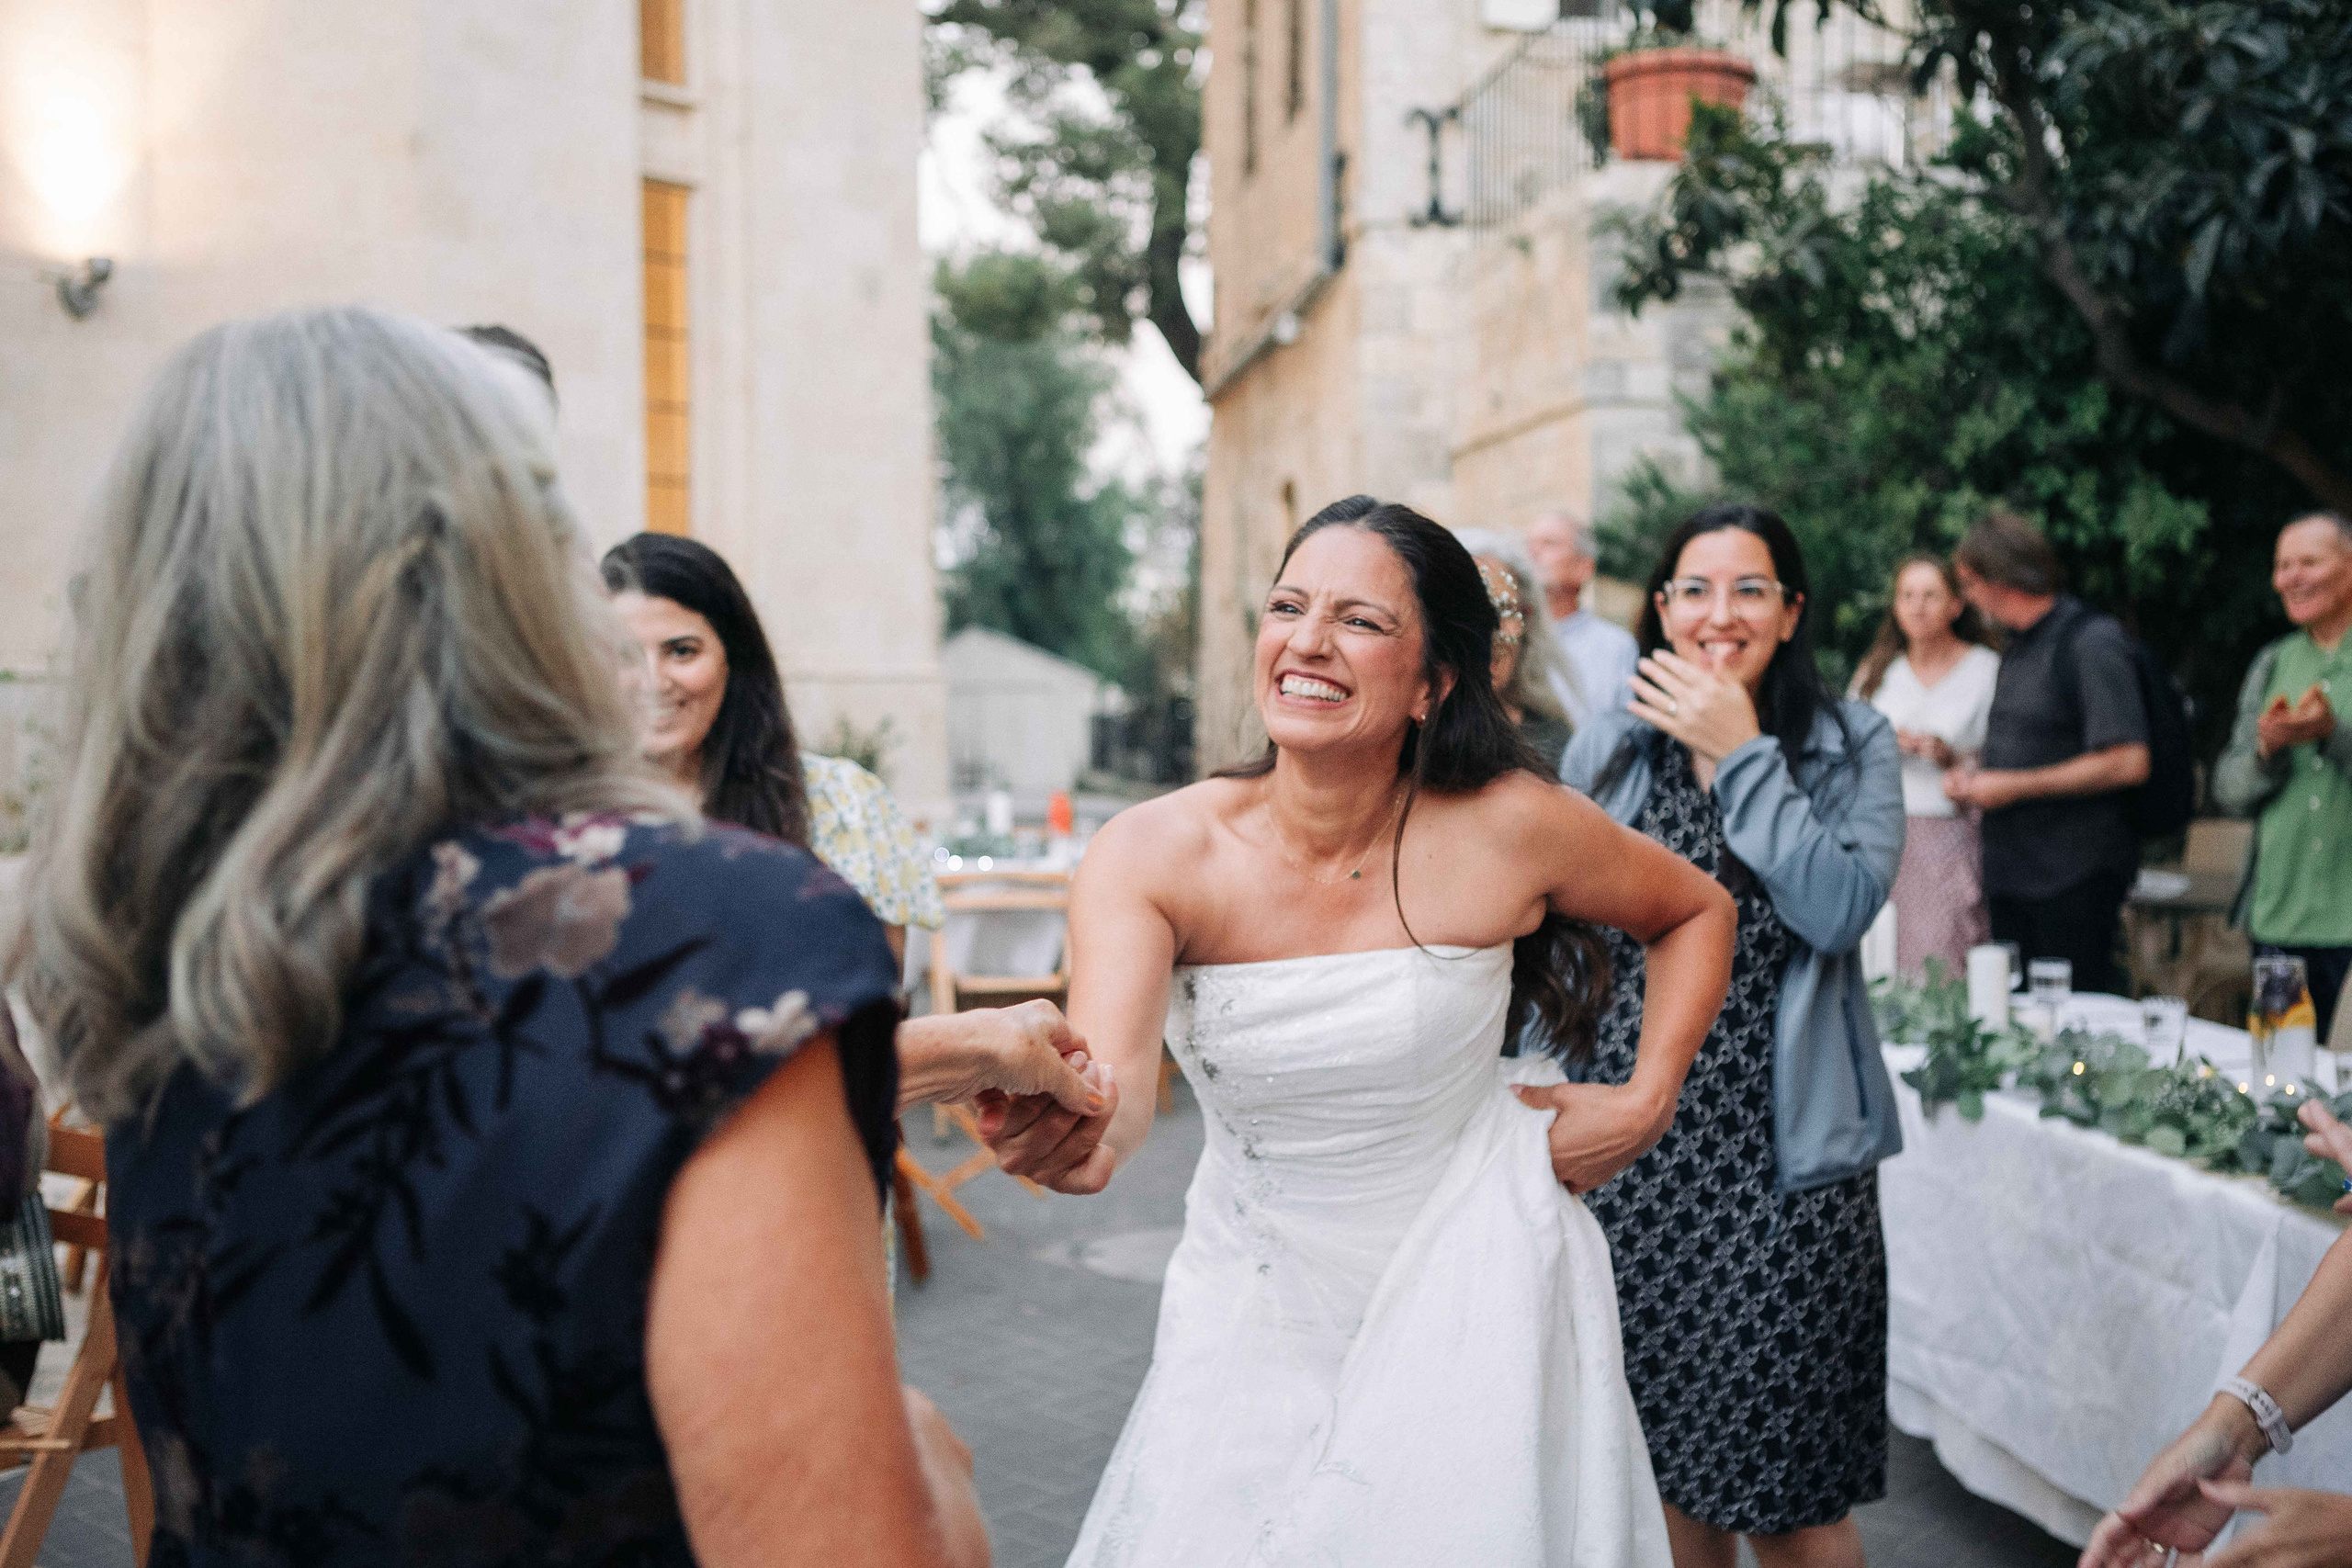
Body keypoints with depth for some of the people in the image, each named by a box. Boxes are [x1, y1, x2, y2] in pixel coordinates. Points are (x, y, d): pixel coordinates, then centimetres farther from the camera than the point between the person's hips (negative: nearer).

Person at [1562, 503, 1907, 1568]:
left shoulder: (1852, 745, 1)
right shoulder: (1605, 751, 7)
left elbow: (1840, 910, -16)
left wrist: (1741, 754, -14)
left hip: (1779, 1152, -2)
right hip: (1631, 1150, 3)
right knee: (1663, 1470, 12)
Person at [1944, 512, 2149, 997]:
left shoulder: (2092, 642, -13)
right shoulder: (2018, 647, 15)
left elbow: (2127, 763, -21)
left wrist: (2012, 786, -17)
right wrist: (1973, 779, 8)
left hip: (2075, 879, -9)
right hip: (2012, 874, 9)